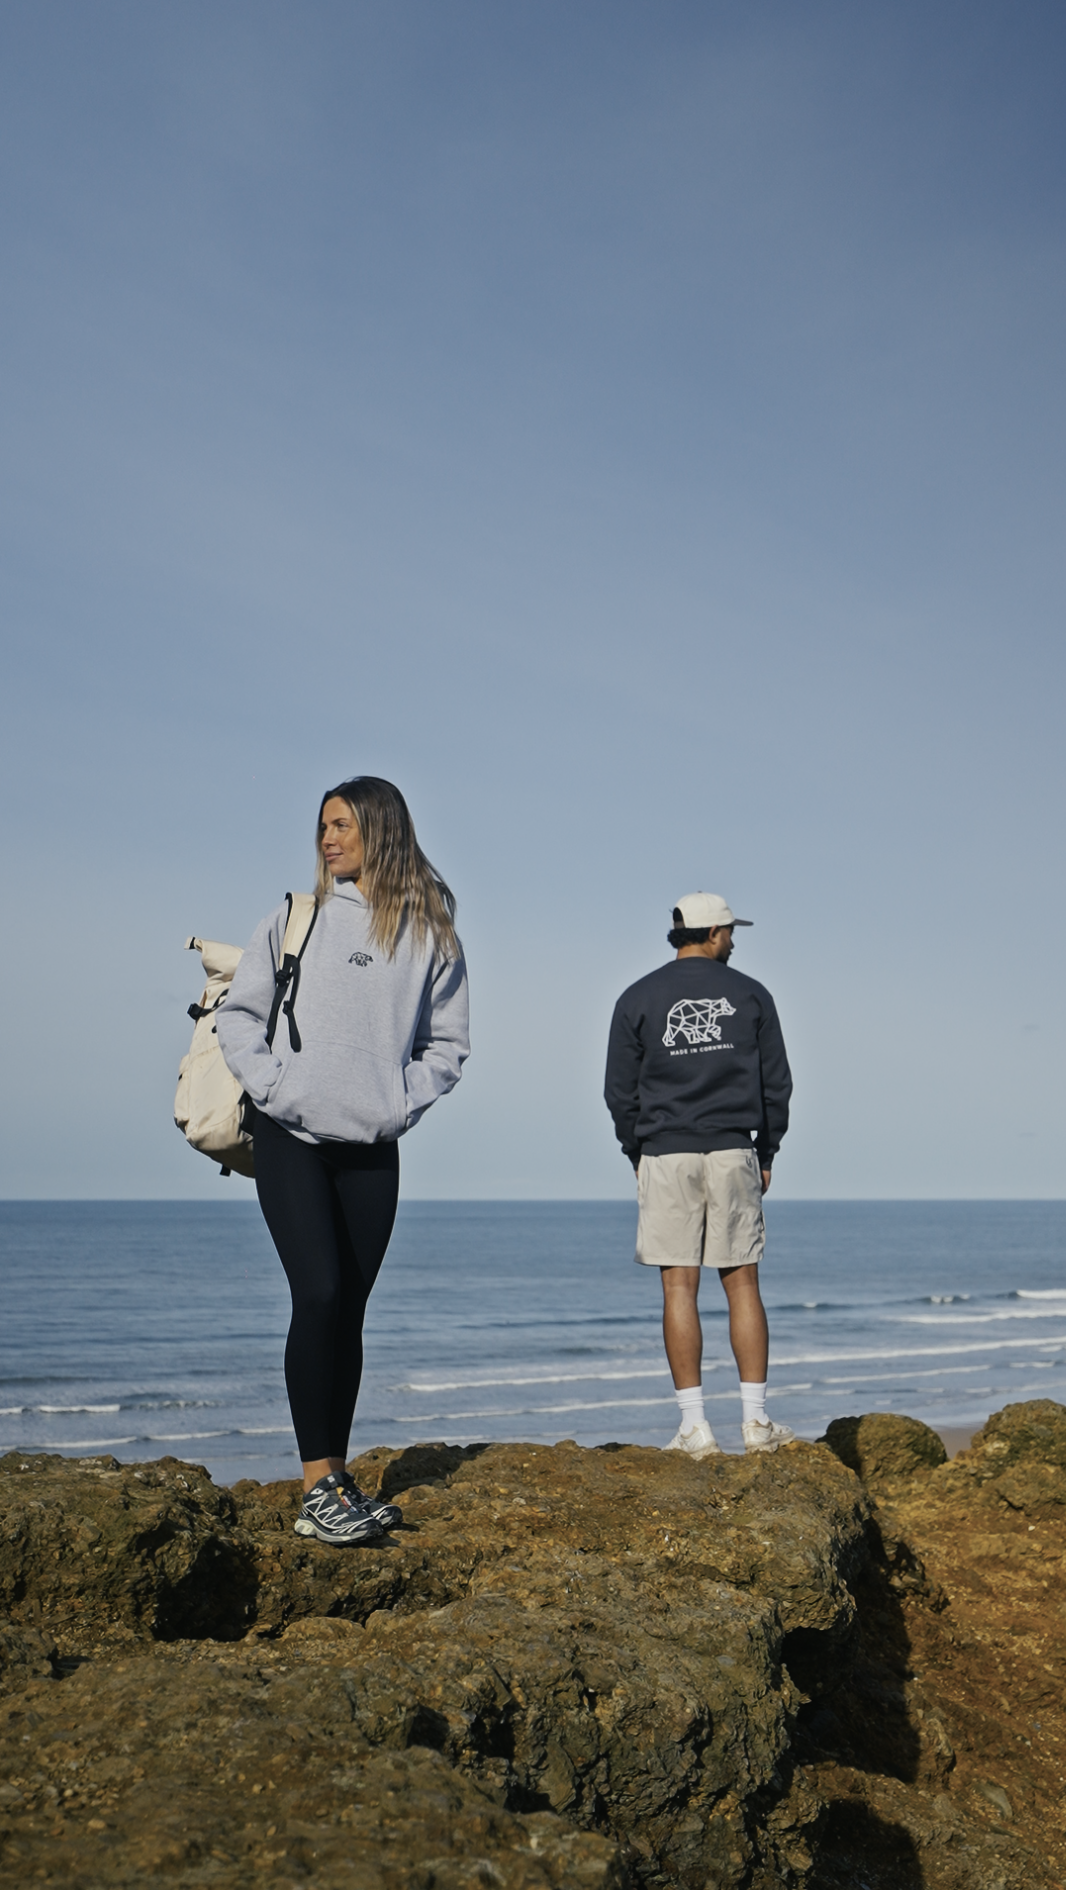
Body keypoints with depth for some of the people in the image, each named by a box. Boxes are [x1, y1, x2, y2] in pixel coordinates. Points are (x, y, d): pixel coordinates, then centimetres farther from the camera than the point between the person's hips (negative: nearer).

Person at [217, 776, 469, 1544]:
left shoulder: (432, 933, 5)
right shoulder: (298, 917, 5)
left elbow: (448, 1041, 10)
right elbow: (239, 1012, 6)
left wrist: (403, 1103, -3)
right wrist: (273, 1086, -7)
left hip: (373, 1150, 2)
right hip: (291, 1140, -1)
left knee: (349, 1312, 7)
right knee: (319, 1296, -12)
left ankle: (337, 1482, 17)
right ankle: (318, 1488, -7)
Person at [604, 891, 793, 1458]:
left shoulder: (637, 999, 3)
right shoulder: (750, 995, 5)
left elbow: (620, 1091, 4)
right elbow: (776, 1083, 7)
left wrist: (638, 1156, 14)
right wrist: (765, 1155, 15)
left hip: (666, 1156, -1)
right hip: (733, 1153, 1)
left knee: (679, 1288, 0)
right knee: (743, 1285, 6)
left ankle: (694, 1426, 0)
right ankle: (755, 1420, 7)